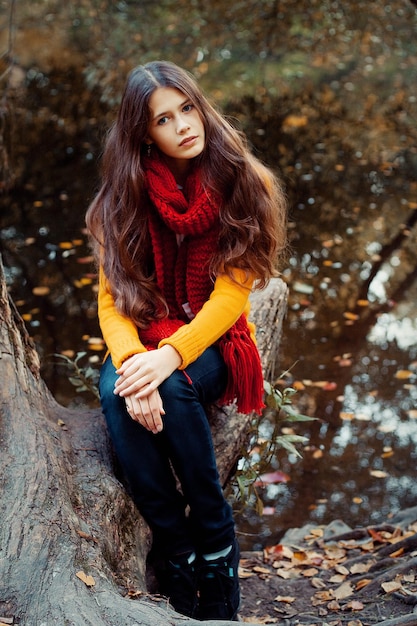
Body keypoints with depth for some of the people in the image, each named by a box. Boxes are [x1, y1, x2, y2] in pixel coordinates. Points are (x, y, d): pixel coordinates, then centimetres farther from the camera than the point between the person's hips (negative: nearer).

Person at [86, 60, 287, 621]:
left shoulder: (243, 183, -9)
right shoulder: (125, 196, -5)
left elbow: (230, 294, -15)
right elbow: (113, 300, -10)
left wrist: (172, 355, -32)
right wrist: (131, 362, -31)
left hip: (212, 342, -2)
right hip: (144, 337, 2)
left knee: (174, 389, -35)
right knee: (116, 395, -32)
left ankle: (217, 540, -14)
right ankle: (175, 548, -18)